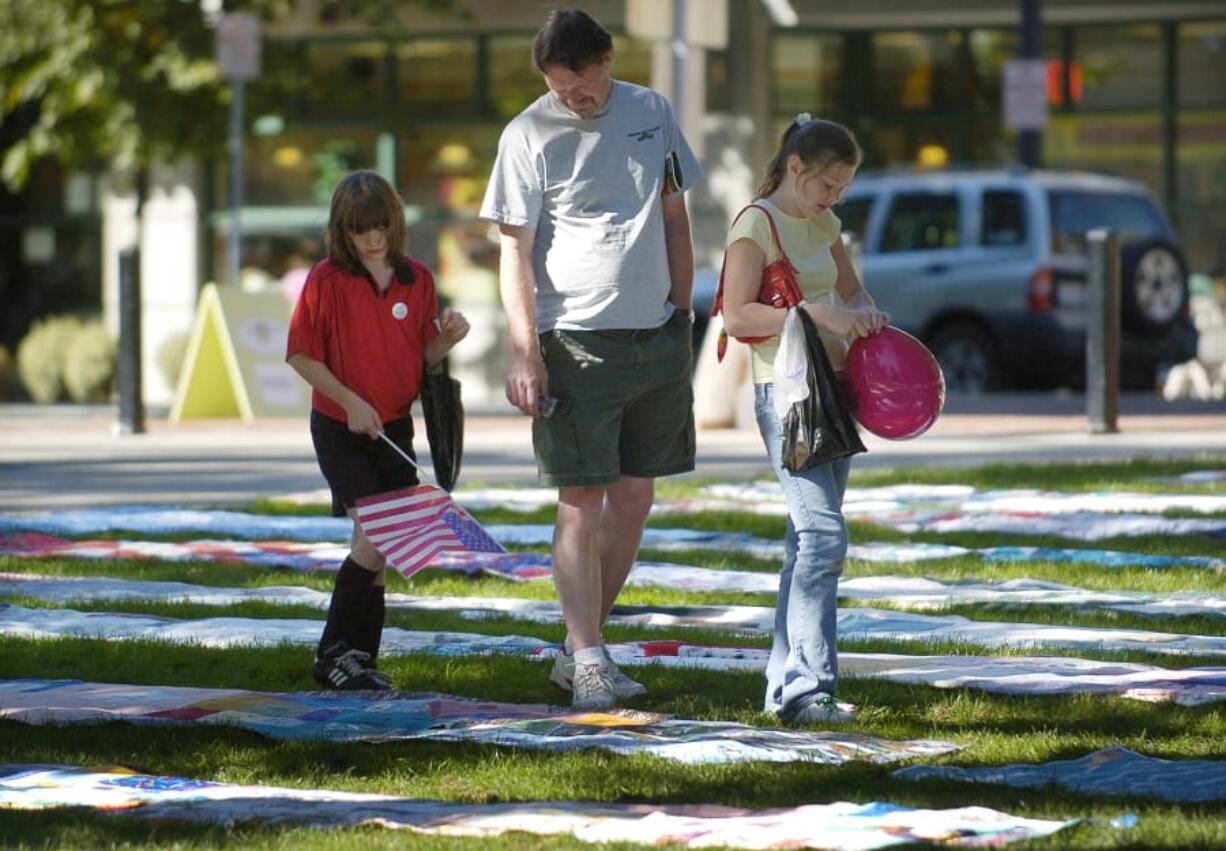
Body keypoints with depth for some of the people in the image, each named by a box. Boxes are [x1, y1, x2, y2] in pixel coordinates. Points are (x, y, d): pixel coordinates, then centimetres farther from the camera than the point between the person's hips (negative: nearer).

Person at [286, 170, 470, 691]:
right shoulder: (327, 280, -9)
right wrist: (349, 401, -15)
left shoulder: (416, 280, 4)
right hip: (339, 431, -5)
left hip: (394, 429, 5)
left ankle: (360, 657, 16)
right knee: (374, 537, -14)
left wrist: (448, 338, -11)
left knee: (384, 547, 6)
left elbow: (421, 356, 10)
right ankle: (335, 653, -6)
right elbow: (301, 355, -8)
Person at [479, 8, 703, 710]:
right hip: (575, 341, -5)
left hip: (655, 337, 5)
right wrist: (525, 353, -13)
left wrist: (682, 316, 13)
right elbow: (515, 251, -6)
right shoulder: (529, 135, -5)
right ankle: (589, 659, -9)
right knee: (584, 501, -9)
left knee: (635, 497, 6)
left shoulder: (652, 112, 8)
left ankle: (579, 649, 14)